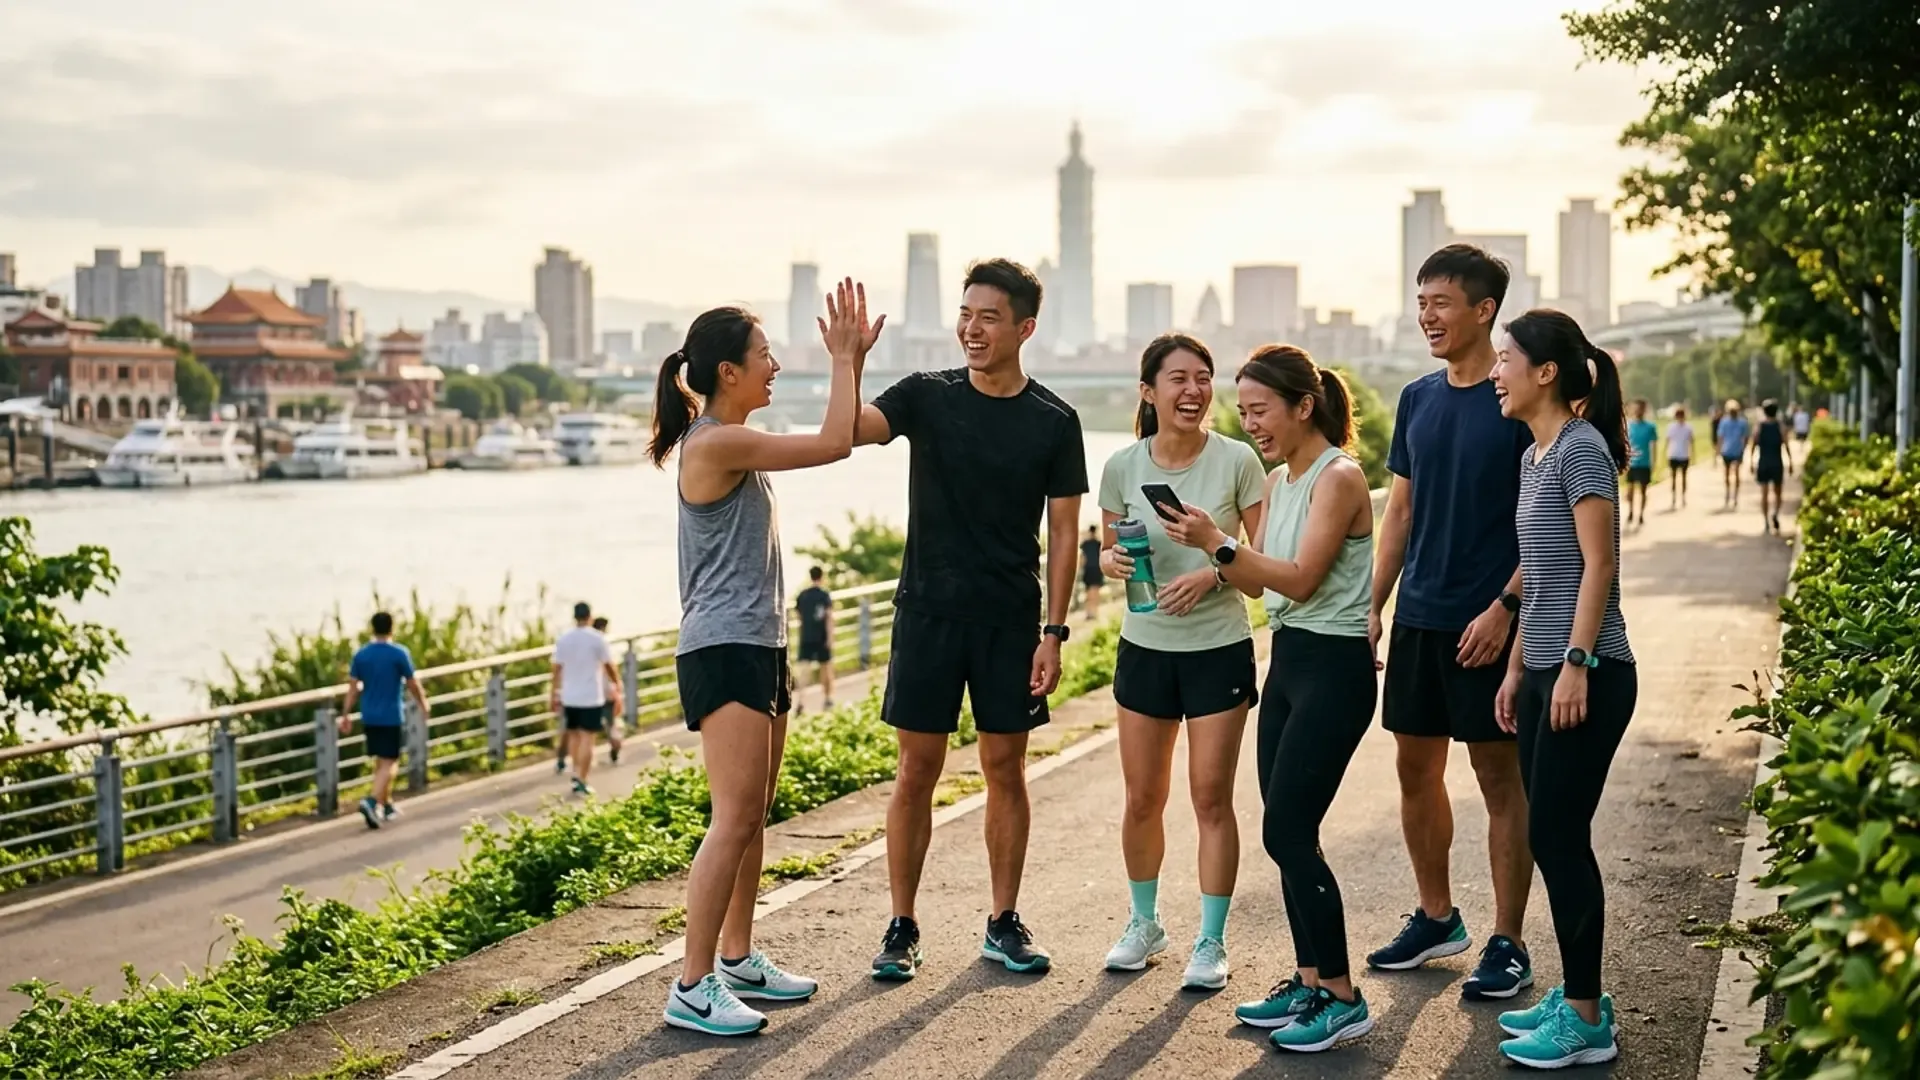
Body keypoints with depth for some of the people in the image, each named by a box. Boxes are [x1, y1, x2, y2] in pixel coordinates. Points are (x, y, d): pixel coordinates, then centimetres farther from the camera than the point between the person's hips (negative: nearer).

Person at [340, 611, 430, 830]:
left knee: (380, 761, 17)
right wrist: (423, 705, 12)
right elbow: (412, 684, -3)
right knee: (389, 763, -4)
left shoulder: (361, 654, 2)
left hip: (369, 717, 5)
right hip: (391, 717, -5)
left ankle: (387, 805, 26)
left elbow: (353, 687, 1)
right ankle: (372, 802, -23)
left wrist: (346, 715, 6)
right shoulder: (400, 653, -9)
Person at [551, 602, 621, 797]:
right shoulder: (597, 638, -7)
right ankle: (581, 780, -10)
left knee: (574, 735, 17)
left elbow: (557, 668, 3)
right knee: (587, 738, -3)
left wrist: (554, 692, 13)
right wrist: (618, 685, 13)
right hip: (592, 697, -4)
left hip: (569, 697, 4)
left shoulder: (563, 639, 2)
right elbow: (609, 666, -3)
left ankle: (577, 773, 22)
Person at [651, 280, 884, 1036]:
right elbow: (833, 445, -14)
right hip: (722, 653, -11)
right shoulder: (716, 443, -15)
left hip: (760, 648, 11)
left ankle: (737, 961, 24)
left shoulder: (737, 444, 16)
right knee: (735, 819, -12)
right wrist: (842, 360, -5)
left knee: (753, 817, 14)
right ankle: (692, 988, -8)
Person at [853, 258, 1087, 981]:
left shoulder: (1054, 422, 0)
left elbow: (1064, 532, 1)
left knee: (1006, 769, 7)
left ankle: (1004, 925, 19)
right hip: (928, 613, 0)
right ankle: (901, 928, 13)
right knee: (917, 770, 3)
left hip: (1011, 621, 0)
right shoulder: (926, 397, 0)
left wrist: (1054, 632, -4)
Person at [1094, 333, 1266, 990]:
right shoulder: (1122, 467, -3)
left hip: (1219, 649, -2)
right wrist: (1112, 560, -14)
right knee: (1142, 799, 10)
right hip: (1144, 648, 3)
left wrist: (1214, 571, -22)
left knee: (1211, 799, 0)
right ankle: (1144, 923, 31)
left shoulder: (1237, 461, -10)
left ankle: (1211, 941, 14)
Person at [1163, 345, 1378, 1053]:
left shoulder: (1339, 477, -13)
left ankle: (1341, 998, 2)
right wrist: (1208, 555, -6)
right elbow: (1257, 581, 11)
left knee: (1286, 833, -8)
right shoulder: (1280, 481, 13)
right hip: (1287, 659, 9)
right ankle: (1309, 981, 19)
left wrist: (1219, 542, -25)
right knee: (1288, 833, 9)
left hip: (1333, 667, -9)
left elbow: (1301, 577, -21)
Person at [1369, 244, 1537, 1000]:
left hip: (1487, 622, -6)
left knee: (1499, 774, 1)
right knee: (1415, 766, 12)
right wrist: (1373, 605, 10)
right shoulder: (1417, 399, 10)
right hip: (1419, 616, 6)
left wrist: (1505, 607, -19)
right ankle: (1436, 918, 27)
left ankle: (1507, 945, 10)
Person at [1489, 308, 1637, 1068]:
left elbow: (1598, 564, -16)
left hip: (1586, 675, -9)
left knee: (1559, 837, -6)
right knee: (1550, 837, 11)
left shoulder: (1581, 448, -11)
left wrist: (1576, 664, -20)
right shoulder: (1534, 458, 15)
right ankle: (1576, 996, 20)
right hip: (1546, 672, 9)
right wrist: (1517, 668, 19)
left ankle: (1587, 1021, 2)